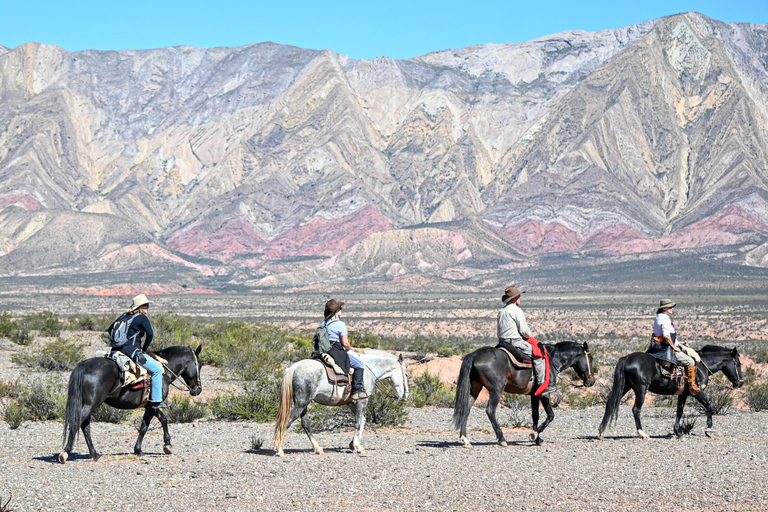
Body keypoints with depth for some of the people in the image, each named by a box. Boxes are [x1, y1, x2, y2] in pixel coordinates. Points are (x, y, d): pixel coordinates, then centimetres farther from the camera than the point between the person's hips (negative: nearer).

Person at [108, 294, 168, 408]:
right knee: (157, 369, -1)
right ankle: (156, 401, -4)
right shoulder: (142, 318, -4)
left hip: (117, 349, 8)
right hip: (132, 351, -8)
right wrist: (144, 349, -2)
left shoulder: (124, 316, 18)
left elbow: (110, 329, 21)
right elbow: (150, 334, -15)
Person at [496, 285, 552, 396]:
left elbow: (498, 332, 19)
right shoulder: (517, 310, -13)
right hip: (515, 343, -9)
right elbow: (524, 331, -16)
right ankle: (543, 385, -9)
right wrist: (529, 336, 5)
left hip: (502, 342, 9)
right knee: (540, 354, -4)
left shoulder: (501, 312, 14)